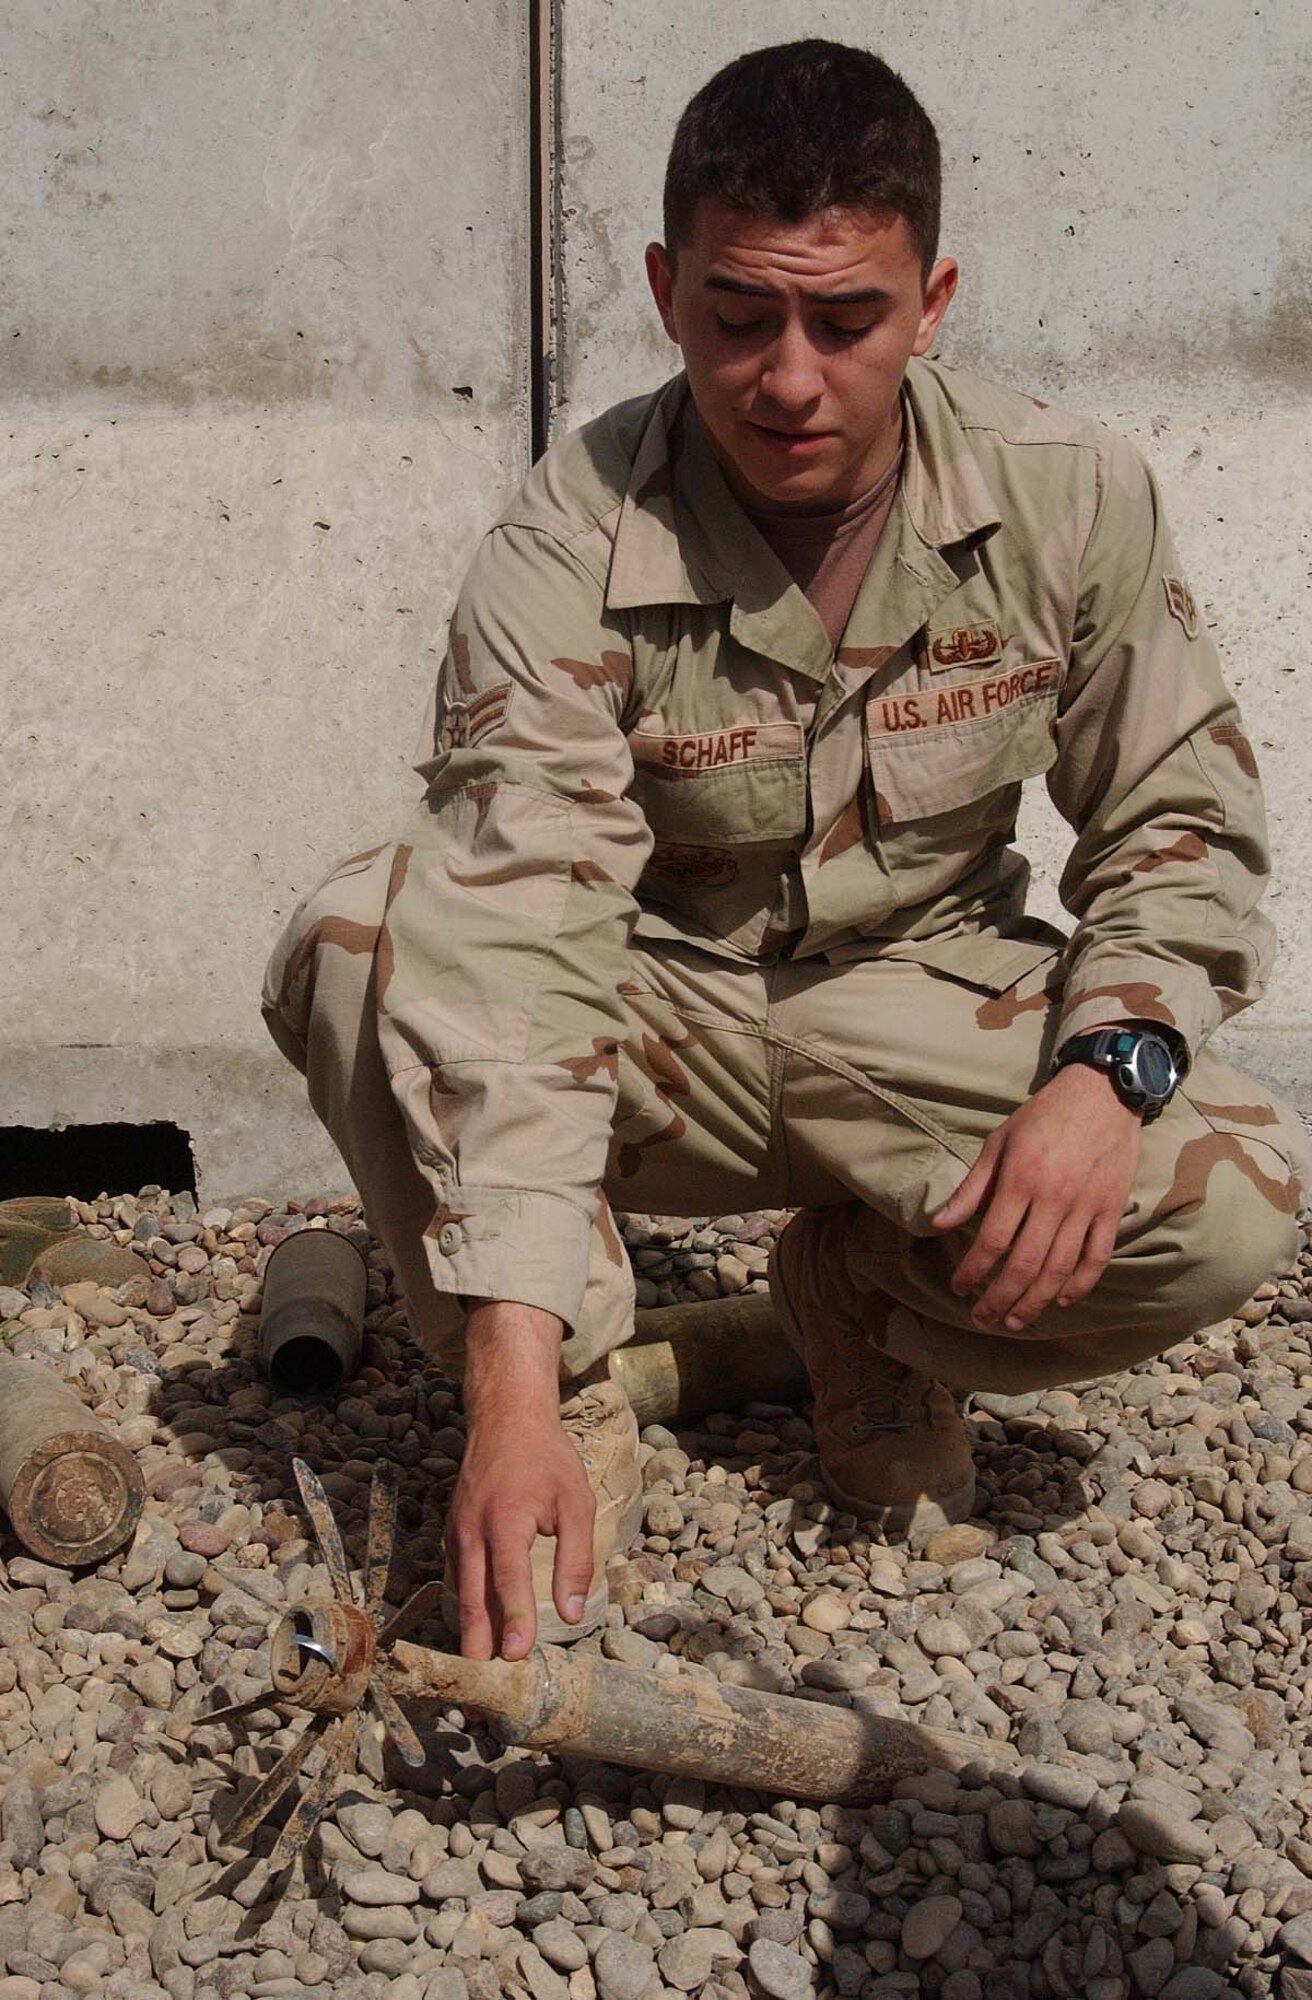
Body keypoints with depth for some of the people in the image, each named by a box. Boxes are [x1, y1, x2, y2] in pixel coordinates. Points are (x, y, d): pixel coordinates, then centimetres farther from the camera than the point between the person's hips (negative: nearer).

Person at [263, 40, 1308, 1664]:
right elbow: (520, 947, -30)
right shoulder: (568, 549, -20)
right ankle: (572, 1395, -8)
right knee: (355, 943, -29)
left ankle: (863, 1301, 6)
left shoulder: (1070, 496, -11)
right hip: (656, 1016, -1)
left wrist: (1107, 1067, -23)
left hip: (927, 1012, 2)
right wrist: (514, 1391, -39)